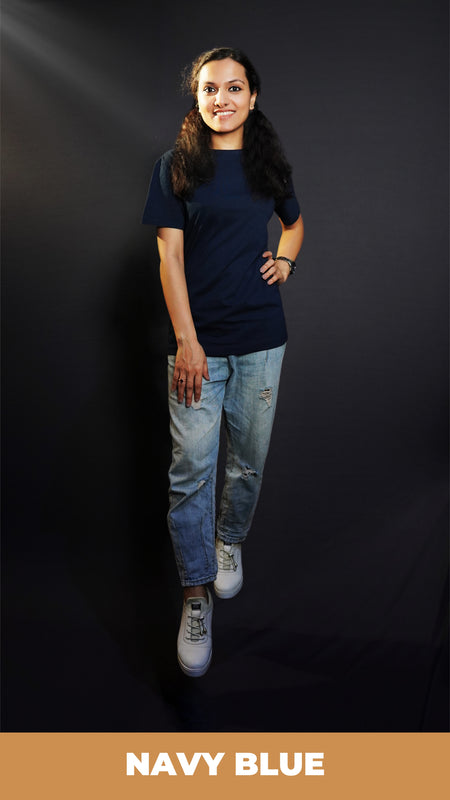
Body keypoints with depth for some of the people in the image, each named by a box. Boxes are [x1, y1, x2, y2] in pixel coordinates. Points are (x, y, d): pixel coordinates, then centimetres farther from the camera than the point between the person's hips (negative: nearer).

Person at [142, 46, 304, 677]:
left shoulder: (269, 165, 12)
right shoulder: (177, 167, 3)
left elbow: (295, 220, 31)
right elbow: (170, 255, -4)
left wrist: (287, 258, 9)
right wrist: (187, 341, -12)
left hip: (261, 339, 3)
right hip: (198, 340, -2)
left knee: (248, 460, 10)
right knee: (192, 468, -5)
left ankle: (230, 540, 37)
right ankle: (197, 595, 7)